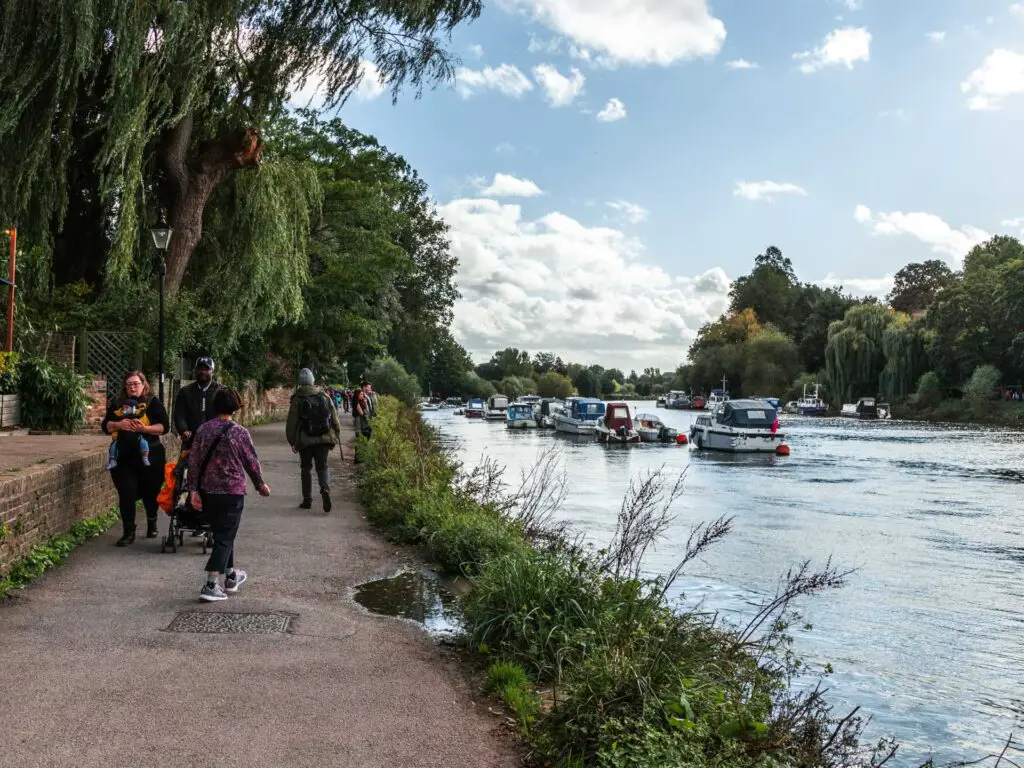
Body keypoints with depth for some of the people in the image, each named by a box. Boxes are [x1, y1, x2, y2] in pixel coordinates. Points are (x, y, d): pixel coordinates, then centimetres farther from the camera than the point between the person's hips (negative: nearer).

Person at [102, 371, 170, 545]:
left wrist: (145, 428, -20)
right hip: (124, 457, 2)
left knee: (150, 493, 10)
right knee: (126, 495, -5)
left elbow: (164, 426, -6)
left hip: (149, 457, -2)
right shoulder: (117, 404, 11)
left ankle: (152, 523, 34)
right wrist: (118, 425, -11)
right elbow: (105, 426, 9)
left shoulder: (153, 402, 1)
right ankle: (128, 532, 3)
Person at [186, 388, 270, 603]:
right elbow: (251, 461, -3)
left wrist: (193, 489, 3)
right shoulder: (240, 432, -10)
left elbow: (193, 461, 0)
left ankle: (231, 576, 34)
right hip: (232, 492, -5)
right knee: (225, 537, 0)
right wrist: (261, 484, 12)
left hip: (207, 491, 5)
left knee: (221, 534, 19)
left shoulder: (203, 429, 1)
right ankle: (211, 586, -7)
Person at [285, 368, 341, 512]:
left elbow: (291, 422, -3)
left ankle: (307, 499, 14)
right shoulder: (324, 397, 3)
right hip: (324, 439, 2)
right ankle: (325, 489, -18)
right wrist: (336, 437, 15)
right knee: (322, 466, 8)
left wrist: (292, 442, 6)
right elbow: (334, 418, 6)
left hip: (305, 441, -2)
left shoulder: (297, 399, -6)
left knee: (306, 468, 11)